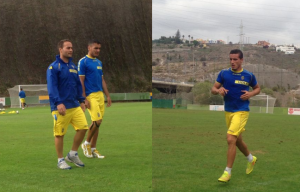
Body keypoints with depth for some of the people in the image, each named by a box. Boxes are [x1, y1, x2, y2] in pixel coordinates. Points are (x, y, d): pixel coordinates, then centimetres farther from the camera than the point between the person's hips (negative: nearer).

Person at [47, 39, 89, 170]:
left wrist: (81, 100, 13)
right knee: (59, 134, 0)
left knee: (83, 127, -3)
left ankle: (73, 154, 15)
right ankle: (60, 160, 15)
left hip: (75, 106, 6)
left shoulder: (73, 66, 15)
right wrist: (58, 103, -23)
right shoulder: (53, 67, -7)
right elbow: (52, 87, -15)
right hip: (61, 108, -6)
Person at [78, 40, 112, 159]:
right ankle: (86, 144, 7)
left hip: (100, 94, 7)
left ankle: (93, 149, 15)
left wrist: (107, 95, 15)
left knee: (97, 123, 7)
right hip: (90, 95, -7)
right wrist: (84, 99, -15)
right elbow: (81, 81, -10)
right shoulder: (83, 62, -7)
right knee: (97, 121, -13)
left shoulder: (99, 62, 16)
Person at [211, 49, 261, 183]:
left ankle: (227, 172, -9)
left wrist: (251, 94, -8)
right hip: (228, 111, 5)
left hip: (241, 112, -4)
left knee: (231, 139, -18)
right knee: (237, 140, 18)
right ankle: (251, 159, 47)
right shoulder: (224, 74, 2)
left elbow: (257, 88, 13)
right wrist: (219, 90, -19)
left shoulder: (249, 75, -3)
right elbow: (213, 89, 4)